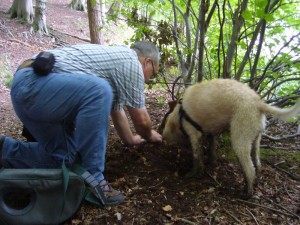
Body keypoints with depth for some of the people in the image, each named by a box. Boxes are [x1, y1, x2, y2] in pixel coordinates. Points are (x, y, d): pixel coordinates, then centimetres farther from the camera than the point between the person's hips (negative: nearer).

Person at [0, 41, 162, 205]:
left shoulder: (114, 58, 22)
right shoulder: (131, 61, -5)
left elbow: (116, 110, 32)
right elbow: (141, 119, -1)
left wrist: (130, 139, 43)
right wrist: (149, 135, 21)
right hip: (33, 83, -10)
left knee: (65, 157, 9)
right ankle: (91, 179, -17)